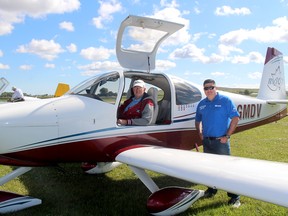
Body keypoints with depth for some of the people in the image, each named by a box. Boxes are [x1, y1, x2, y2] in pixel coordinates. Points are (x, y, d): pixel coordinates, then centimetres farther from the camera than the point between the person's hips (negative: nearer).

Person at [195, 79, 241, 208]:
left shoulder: (225, 100, -6)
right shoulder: (201, 104, 9)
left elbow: (235, 117, -10)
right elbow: (198, 120, 20)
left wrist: (227, 136, -12)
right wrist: (200, 134, 7)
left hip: (221, 141, -5)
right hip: (206, 141, 5)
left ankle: (234, 196, 7)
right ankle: (212, 190, 32)